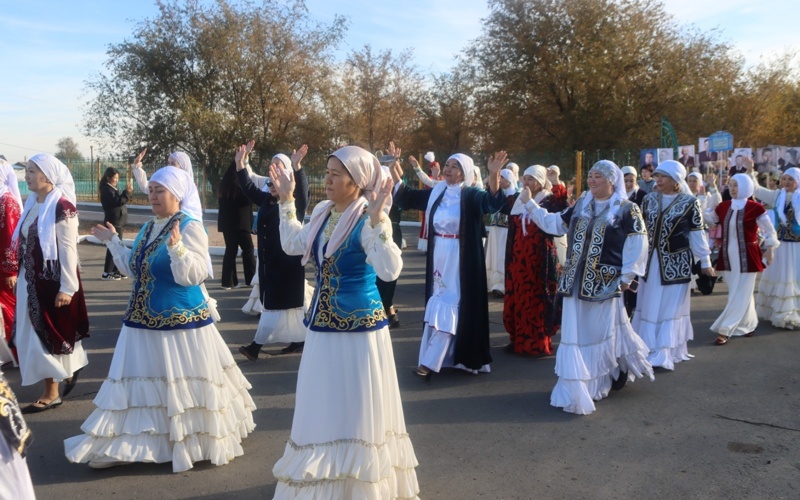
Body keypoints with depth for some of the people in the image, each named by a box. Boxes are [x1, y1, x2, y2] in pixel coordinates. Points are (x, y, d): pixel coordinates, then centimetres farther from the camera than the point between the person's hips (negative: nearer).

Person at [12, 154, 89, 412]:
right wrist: (19, 275, 14)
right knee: (33, 334, 12)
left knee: (48, 334, 2)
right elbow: (26, 244, 13)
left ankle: (52, 393, 17)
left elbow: (68, 249, -17)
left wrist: (67, 287, -18)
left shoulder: (62, 207, -15)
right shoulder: (33, 204, 8)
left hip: (54, 282, -8)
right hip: (32, 281, 8)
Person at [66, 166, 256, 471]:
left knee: (181, 387, 3)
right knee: (143, 384, 14)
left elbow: (193, 276, -22)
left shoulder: (191, 227, -13)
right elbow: (134, 270, 20)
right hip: (144, 321, 8)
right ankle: (143, 439, 28)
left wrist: (176, 247, -36)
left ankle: (190, 442, 20)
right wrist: (113, 242, 20)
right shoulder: (148, 228, 11)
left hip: (179, 322, -8)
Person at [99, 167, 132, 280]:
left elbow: (121, 201, 19)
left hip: (117, 221, 10)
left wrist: (127, 193, 6)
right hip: (113, 222, -10)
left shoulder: (113, 188, 16)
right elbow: (117, 202, -24)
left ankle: (115, 271, 20)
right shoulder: (106, 190, -13)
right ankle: (106, 273, -5)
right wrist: (127, 192, -20)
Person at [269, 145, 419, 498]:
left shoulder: (368, 221, -18)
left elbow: (390, 271, -30)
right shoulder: (322, 212, 4)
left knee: (356, 413, 7)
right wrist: (287, 200, 15)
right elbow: (292, 245, 17)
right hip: (322, 326, 8)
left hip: (359, 327, -7)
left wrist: (377, 220, -37)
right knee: (322, 411, 20)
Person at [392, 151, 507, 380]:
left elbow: (493, 202, -28)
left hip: (460, 260, -6)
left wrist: (494, 175, -44)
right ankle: (448, 357, 25)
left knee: (449, 307, -4)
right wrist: (395, 170, 3)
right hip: (438, 257, 7)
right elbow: (407, 198, 13)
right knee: (438, 306, 12)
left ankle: (430, 362, -2)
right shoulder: (436, 192, 7)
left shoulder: (471, 195, -10)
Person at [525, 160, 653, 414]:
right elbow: (554, 223, 15)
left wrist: (626, 277, -11)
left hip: (603, 283, -5)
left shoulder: (627, 209, -4)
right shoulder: (580, 205, 11)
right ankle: (578, 387, 19)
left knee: (602, 332, 6)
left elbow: (638, 245, -8)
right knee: (576, 333, 7)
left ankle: (601, 381, 26)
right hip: (576, 282, 5)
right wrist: (530, 204, 7)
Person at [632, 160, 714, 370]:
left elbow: (697, 234, -3)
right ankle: (649, 348, 22)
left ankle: (663, 354, 4)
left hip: (675, 263, -4)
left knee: (670, 307, 1)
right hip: (651, 261, 4)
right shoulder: (649, 199, 5)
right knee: (649, 306, 10)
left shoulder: (689, 203, -6)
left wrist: (705, 262, 0)